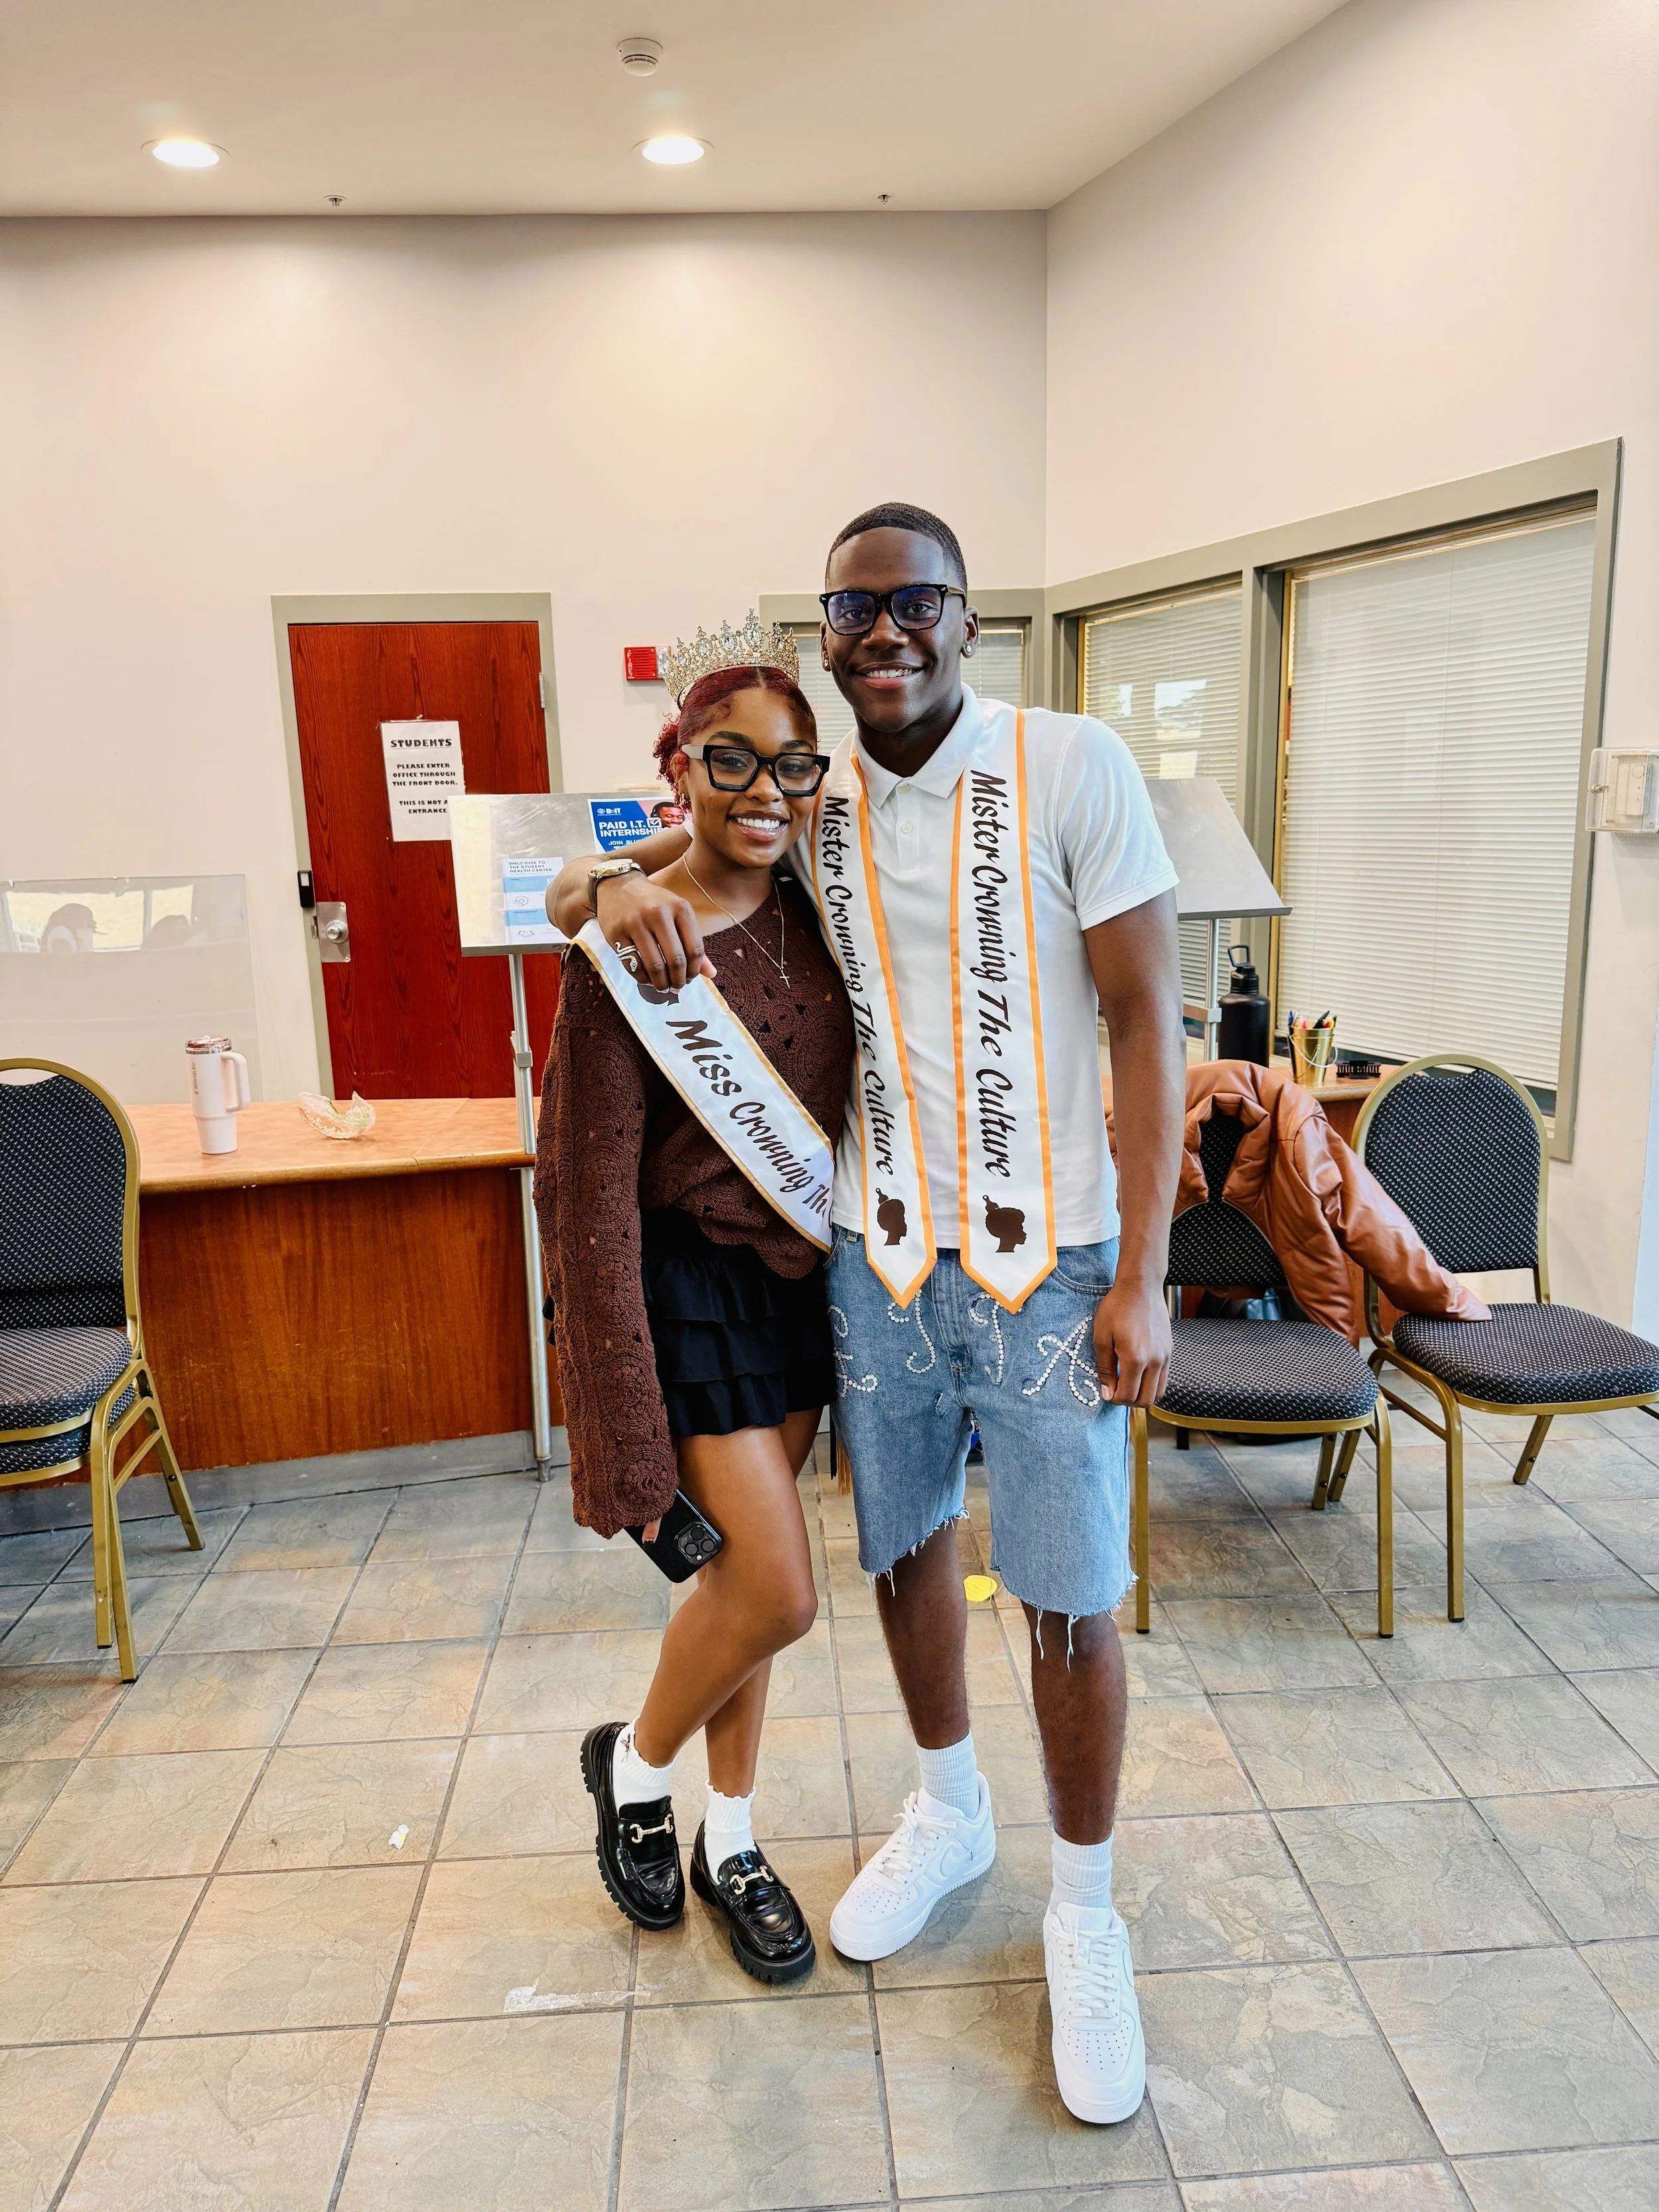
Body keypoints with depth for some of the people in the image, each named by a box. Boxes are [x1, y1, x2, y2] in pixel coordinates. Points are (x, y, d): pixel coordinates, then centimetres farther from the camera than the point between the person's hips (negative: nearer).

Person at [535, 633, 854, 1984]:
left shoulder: (811, 911, -1)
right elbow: (591, 1187, -18)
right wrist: (626, 1439, -19)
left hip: (800, 1269, 6)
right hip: (690, 1279, -6)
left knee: (748, 1570, 16)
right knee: (779, 1590, -5)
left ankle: (730, 1841, 36)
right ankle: (634, 1763, 27)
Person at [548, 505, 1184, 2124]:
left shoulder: (1072, 768, -10)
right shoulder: (806, 805, 2)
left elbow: (1146, 1022, -10)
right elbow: (665, 854, 13)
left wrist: (1141, 1279, -13)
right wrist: (624, 892, -15)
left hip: (1046, 1260, -4)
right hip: (876, 1254, 4)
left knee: (1068, 1598, 6)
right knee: (904, 1549, 18)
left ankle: (1083, 1909, 31)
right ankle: (949, 1818, 45)